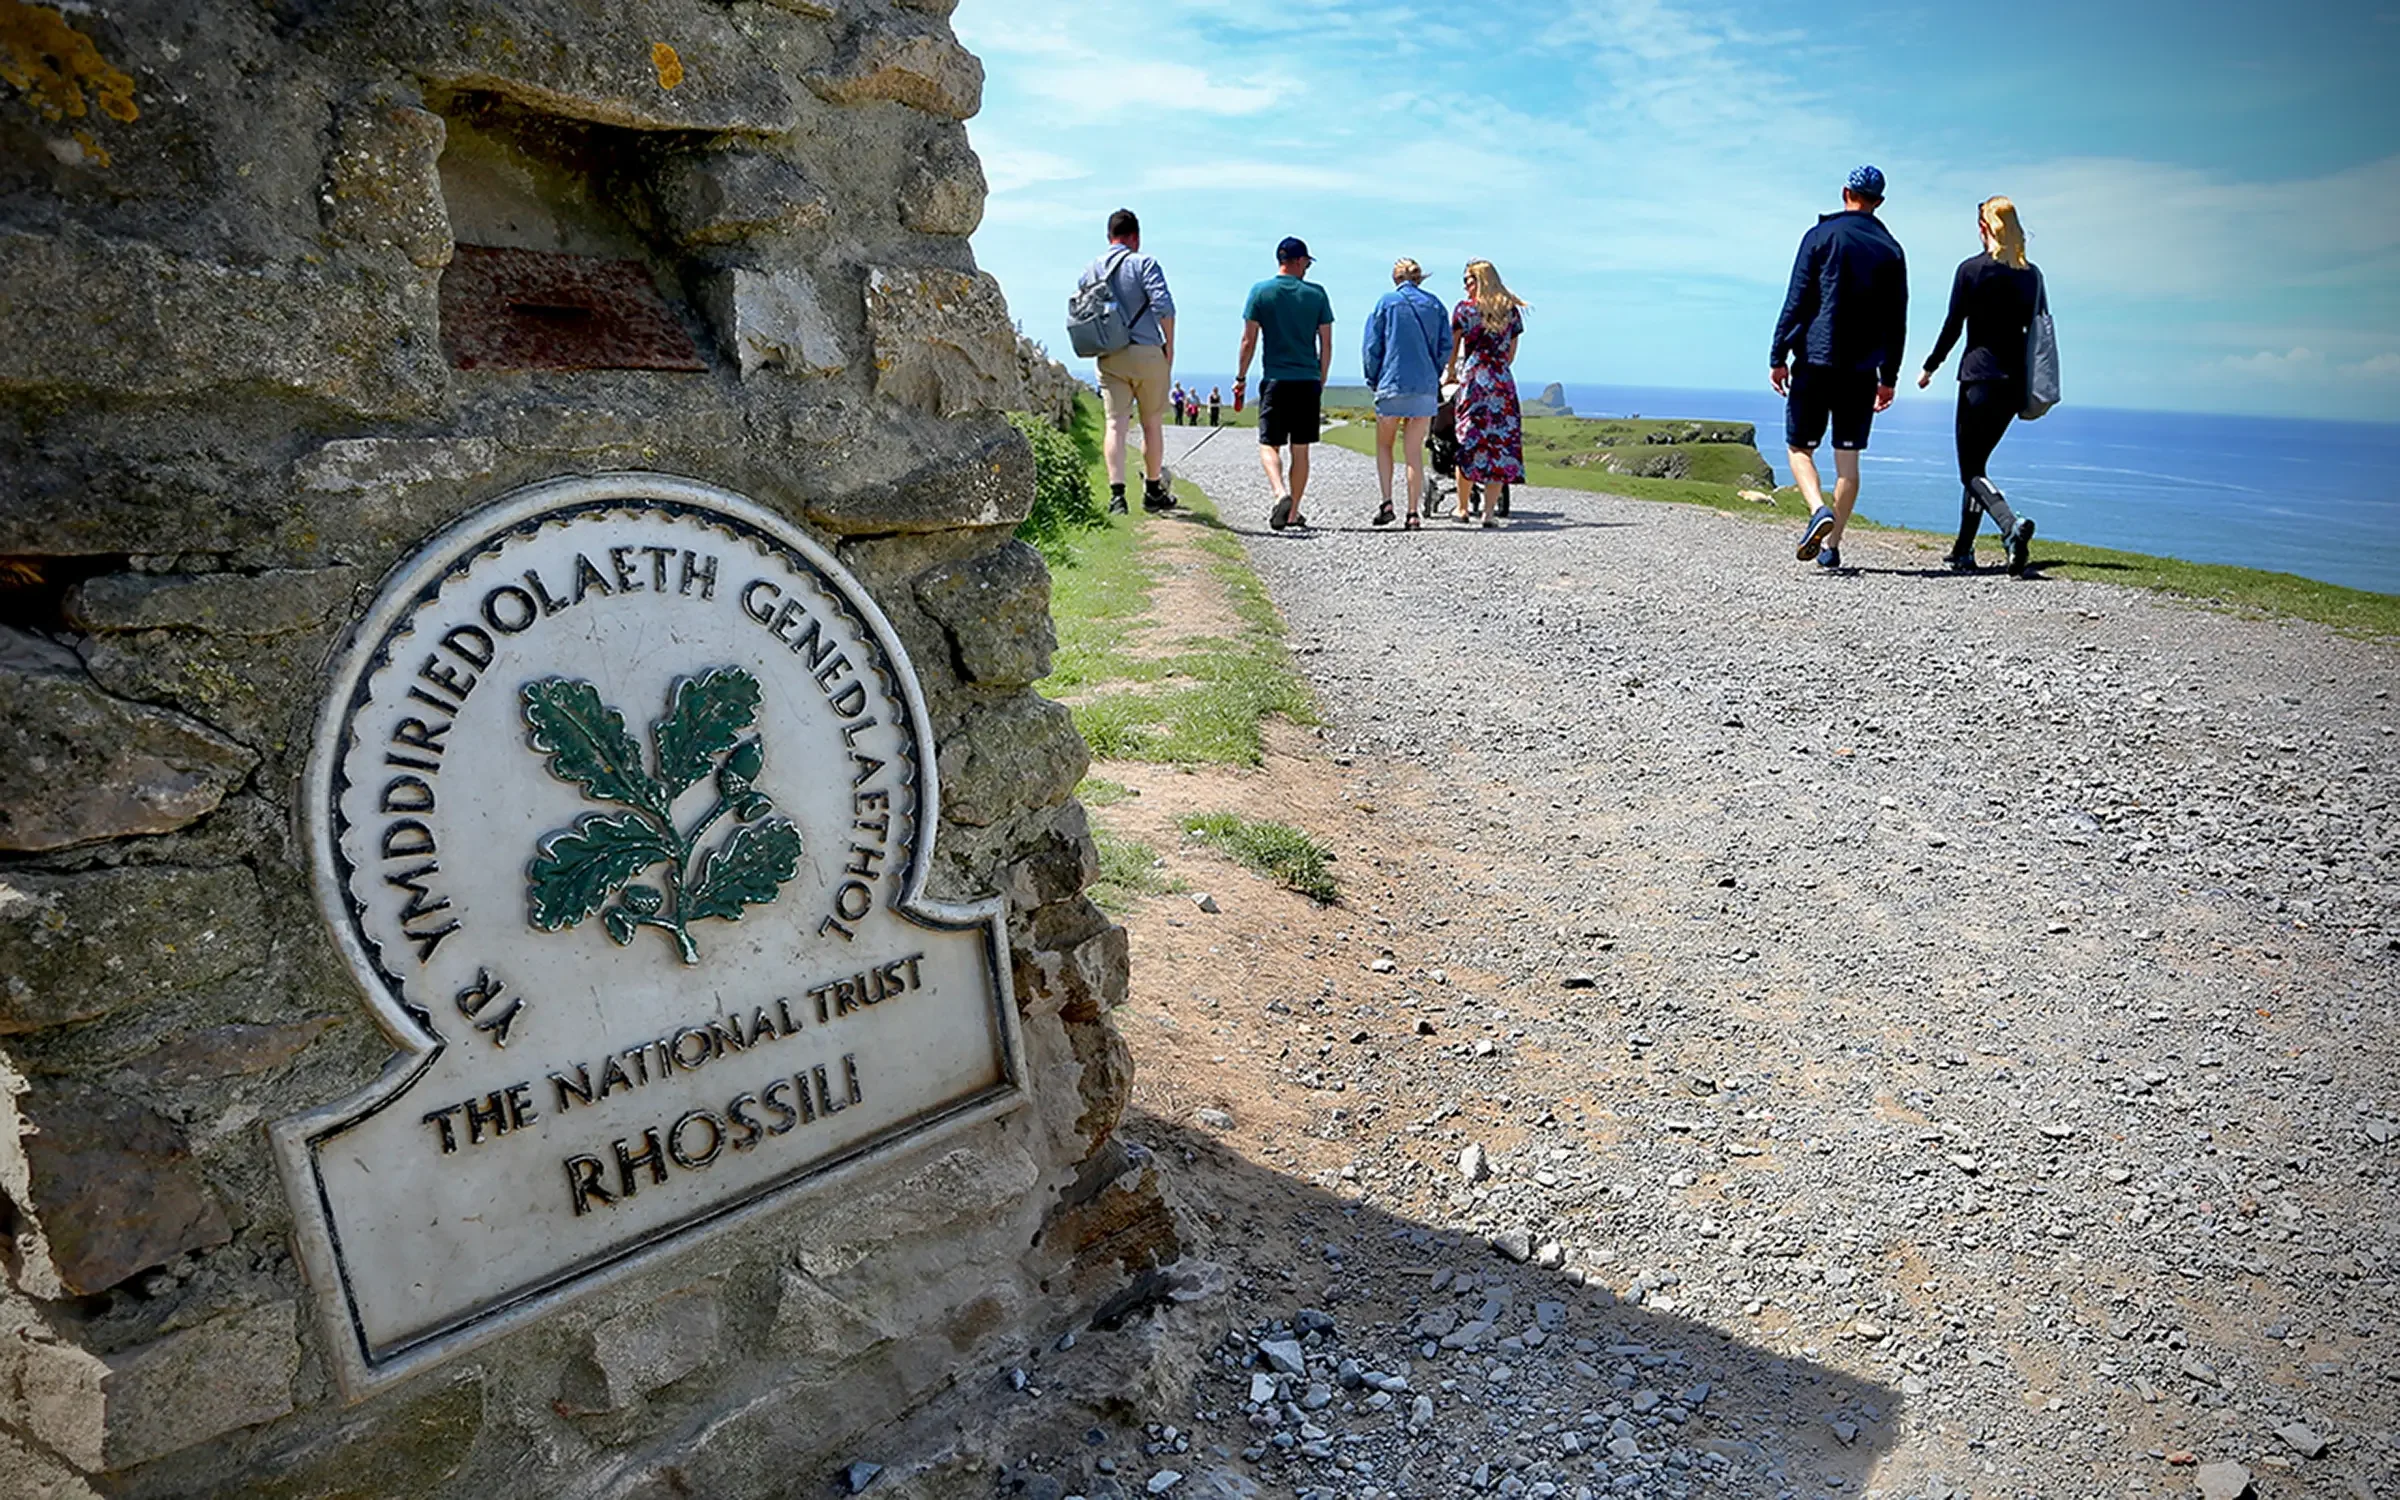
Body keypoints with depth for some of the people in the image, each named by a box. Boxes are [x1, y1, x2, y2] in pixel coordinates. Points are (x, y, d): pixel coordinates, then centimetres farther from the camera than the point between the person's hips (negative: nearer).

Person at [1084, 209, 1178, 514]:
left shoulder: (1091, 270, 11)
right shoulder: (1143, 263, -3)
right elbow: (1164, 306, -14)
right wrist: (1169, 347, -4)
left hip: (1109, 359, 3)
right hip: (1147, 354, -3)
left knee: (1115, 424, -1)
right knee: (1152, 425, 10)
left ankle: (1117, 492, -17)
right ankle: (1153, 491, 20)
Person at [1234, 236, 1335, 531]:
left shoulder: (1260, 292, 1)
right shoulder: (1317, 294, 4)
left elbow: (1249, 341, -1)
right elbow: (1326, 345, 6)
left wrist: (1240, 378, 10)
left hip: (1275, 380, -2)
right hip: (1308, 381, 2)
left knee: (1268, 445, 1)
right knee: (1300, 450, 9)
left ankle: (1281, 495, -25)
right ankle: (1293, 512, 14)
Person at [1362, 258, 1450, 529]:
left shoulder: (1386, 302, 1)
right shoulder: (1435, 304, 8)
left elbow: (1372, 347, 0)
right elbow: (1445, 346, 7)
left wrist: (1373, 381, 10)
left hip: (1392, 384, -2)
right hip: (1426, 388, 2)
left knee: (1384, 445, 13)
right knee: (1415, 451, 5)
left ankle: (1387, 502, -2)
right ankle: (1413, 513, 2)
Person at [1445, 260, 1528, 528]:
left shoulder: (1464, 307, 2)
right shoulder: (1512, 310, 10)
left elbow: (1453, 348, 7)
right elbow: (1511, 354, 14)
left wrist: (1449, 375, 23)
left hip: (1472, 380, -1)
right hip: (1502, 382, 2)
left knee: (1469, 443, 5)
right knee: (1500, 444, 1)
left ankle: (1462, 508, 11)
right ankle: (1490, 510, -5)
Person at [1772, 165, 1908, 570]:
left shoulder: (1820, 235, 0)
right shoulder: (1891, 249, 11)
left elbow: (1796, 301, -6)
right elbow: (1897, 323, 11)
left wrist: (1778, 357, -2)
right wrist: (1889, 377, 16)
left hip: (1815, 361, -3)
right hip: (1863, 369, 3)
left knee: (1800, 447, 6)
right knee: (1848, 456, 6)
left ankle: (1819, 510, -21)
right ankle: (1832, 545, 6)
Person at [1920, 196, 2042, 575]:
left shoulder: (1972, 269, -5)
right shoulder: (2032, 274, 10)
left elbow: (1953, 326, -5)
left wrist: (1929, 366, 8)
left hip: (1979, 376, -6)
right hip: (2015, 380, 6)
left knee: (1970, 469, -5)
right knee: (1978, 460, 16)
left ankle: (2012, 526, -30)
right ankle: (1962, 549, 17)